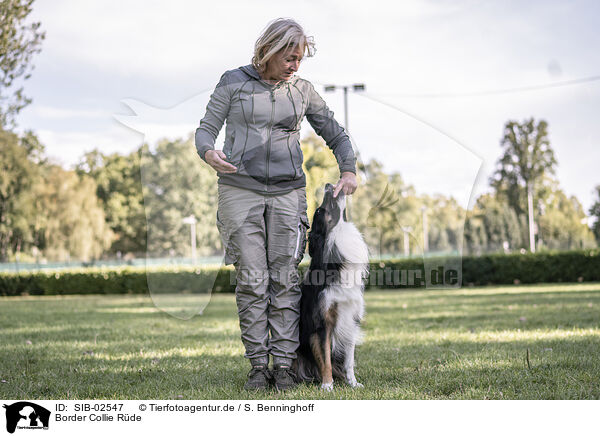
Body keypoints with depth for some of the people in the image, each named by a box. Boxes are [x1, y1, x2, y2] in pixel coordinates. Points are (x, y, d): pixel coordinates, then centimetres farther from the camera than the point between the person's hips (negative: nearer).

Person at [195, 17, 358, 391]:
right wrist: (209, 153, -20)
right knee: (252, 280, -5)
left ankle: (285, 365, -2)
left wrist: (348, 170, 2)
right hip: (240, 189, -2)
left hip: (288, 192, 2)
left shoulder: (302, 90, 10)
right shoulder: (233, 83, 4)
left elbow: (335, 133, 18)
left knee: (285, 279, -4)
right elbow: (206, 129, 3)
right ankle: (258, 366, -1)